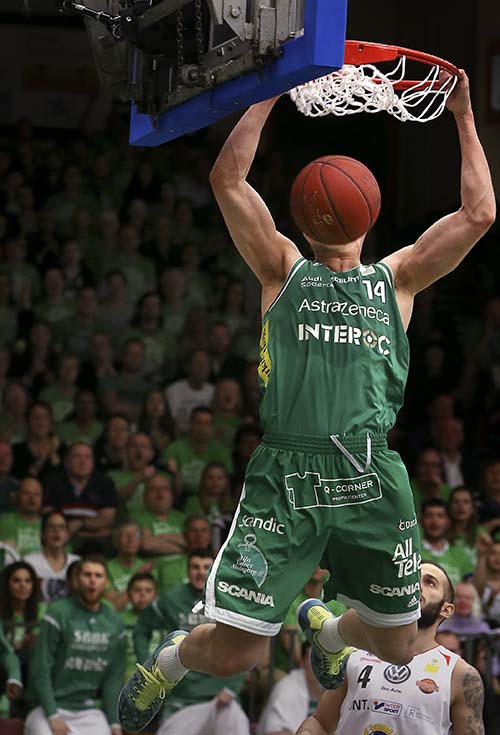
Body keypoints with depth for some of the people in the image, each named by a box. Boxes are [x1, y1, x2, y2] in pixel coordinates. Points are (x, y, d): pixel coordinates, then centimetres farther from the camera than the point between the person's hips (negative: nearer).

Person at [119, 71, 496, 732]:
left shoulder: (394, 280, 19)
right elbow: (228, 180, 4)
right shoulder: (285, 272, 15)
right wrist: (272, 94, 4)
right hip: (285, 478, -2)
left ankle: (325, 627, 48)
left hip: (373, 480, 3)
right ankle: (167, 663, 29)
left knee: (397, 649, 13)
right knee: (233, 652, -6)